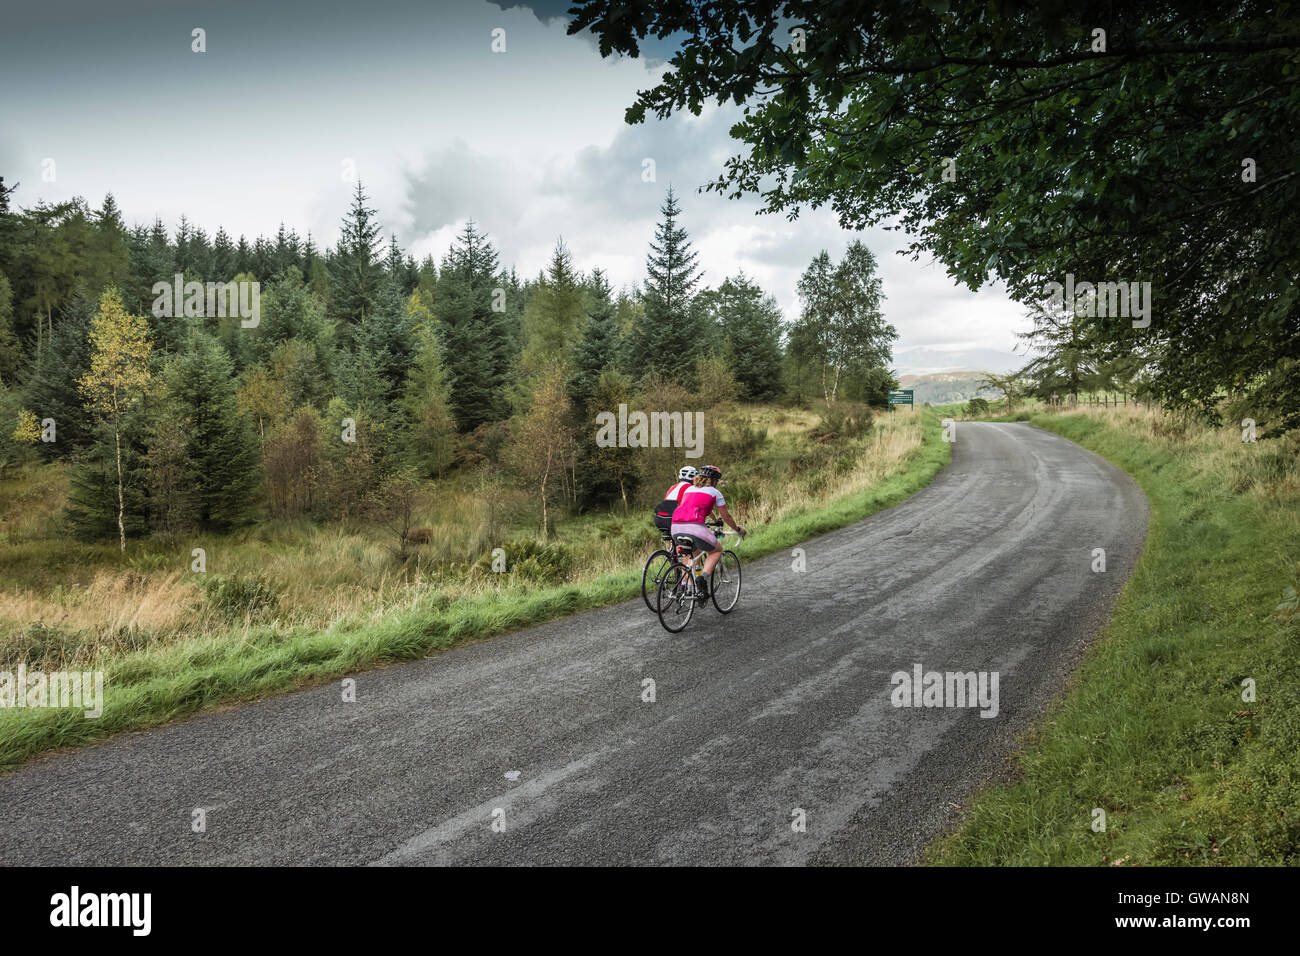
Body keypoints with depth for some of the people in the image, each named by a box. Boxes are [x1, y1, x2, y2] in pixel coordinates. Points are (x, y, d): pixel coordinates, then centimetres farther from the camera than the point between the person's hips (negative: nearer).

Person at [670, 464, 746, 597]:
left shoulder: (689, 489, 28)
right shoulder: (715, 492, 14)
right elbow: (726, 516, 21)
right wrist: (737, 529, 39)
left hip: (676, 528, 6)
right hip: (695, 528, -5)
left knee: (694, 552, 32)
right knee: (717, 550, 20)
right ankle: (703, 579, -3)